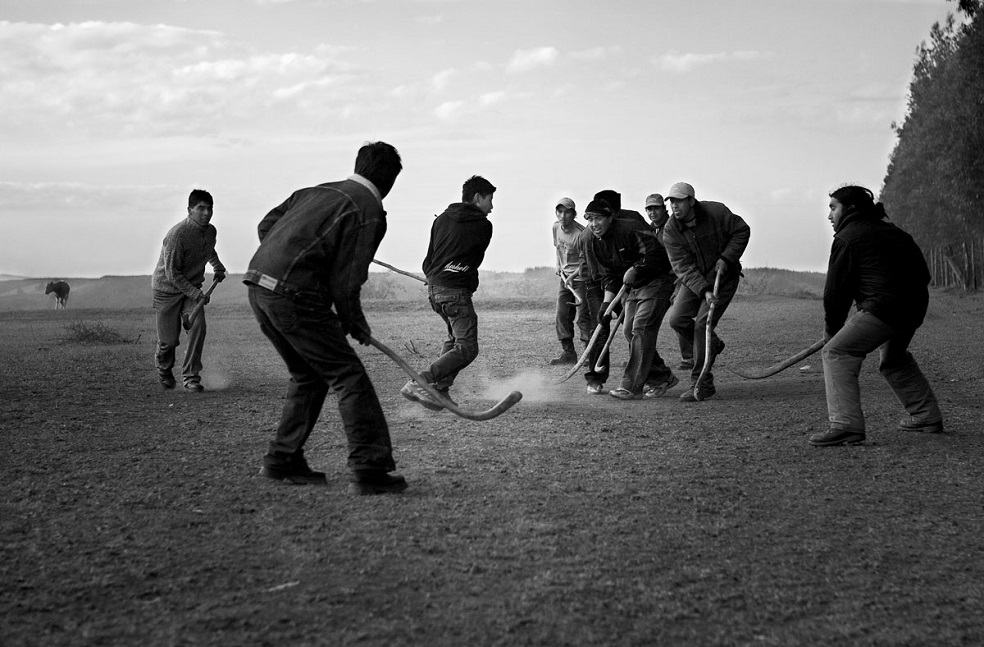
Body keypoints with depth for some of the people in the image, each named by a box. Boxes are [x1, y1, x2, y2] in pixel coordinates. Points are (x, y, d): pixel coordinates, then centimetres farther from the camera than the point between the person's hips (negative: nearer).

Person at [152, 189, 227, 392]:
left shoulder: (210, 231, -3)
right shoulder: (177, 234, -27)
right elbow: (171, 273, -24)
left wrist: (218, 267, 13)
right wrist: (196, 294, -27)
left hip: (192, 288, 5)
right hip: (167, 289, -5)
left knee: (198, 326, -17)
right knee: (169, 339, 0)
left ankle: (190, 377, -7)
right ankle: (164, 370, 33)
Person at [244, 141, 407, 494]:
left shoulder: (317, 191, 19)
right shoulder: (369, 212, -4)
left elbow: (266, 224, 22)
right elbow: (345, 282, -9)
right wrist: (356, 325, 6)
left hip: (258, 286, 9)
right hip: (294, 295, -9)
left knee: (308, 375, 22)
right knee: (349, 376, -3)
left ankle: (282, 461, 25)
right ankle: (369, 468, -6)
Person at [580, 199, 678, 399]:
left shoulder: (629, 229, -22)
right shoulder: (592, 244, 3)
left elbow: (655, 253, -27)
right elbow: (609, 276, 8)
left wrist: (635, 269, -23)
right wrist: (607, 303, -2)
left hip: (657, 282, -9)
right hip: (632, 288, 9)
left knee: (641, 328, -17)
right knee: (629, 330, 3)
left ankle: (632, 387, -18)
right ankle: (662, 377, 18)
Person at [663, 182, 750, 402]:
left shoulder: (716, 212, -17)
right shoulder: (670, 231, -12)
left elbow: (741, 231, -4)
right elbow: (683, 267, -17)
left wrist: (727, 258, -15)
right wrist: (704, 291, -29)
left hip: (723, 277, -4)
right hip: (694, 279, 4)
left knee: (702, 324, -14)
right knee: (677, 319, -11)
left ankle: (702, 384, -7)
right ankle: (712, 345, 20)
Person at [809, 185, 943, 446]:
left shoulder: (847, 237, 0)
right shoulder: (892, 231, 25)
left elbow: (835, 290, -1)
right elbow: (923, 274, 26)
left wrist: (831, 329, 12)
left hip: (884, 307, -9)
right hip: (915, 306, 9)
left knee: (836, 352, -8)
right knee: (894, 358, 32)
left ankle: (846, 424, -21)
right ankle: (927, 416, 38)